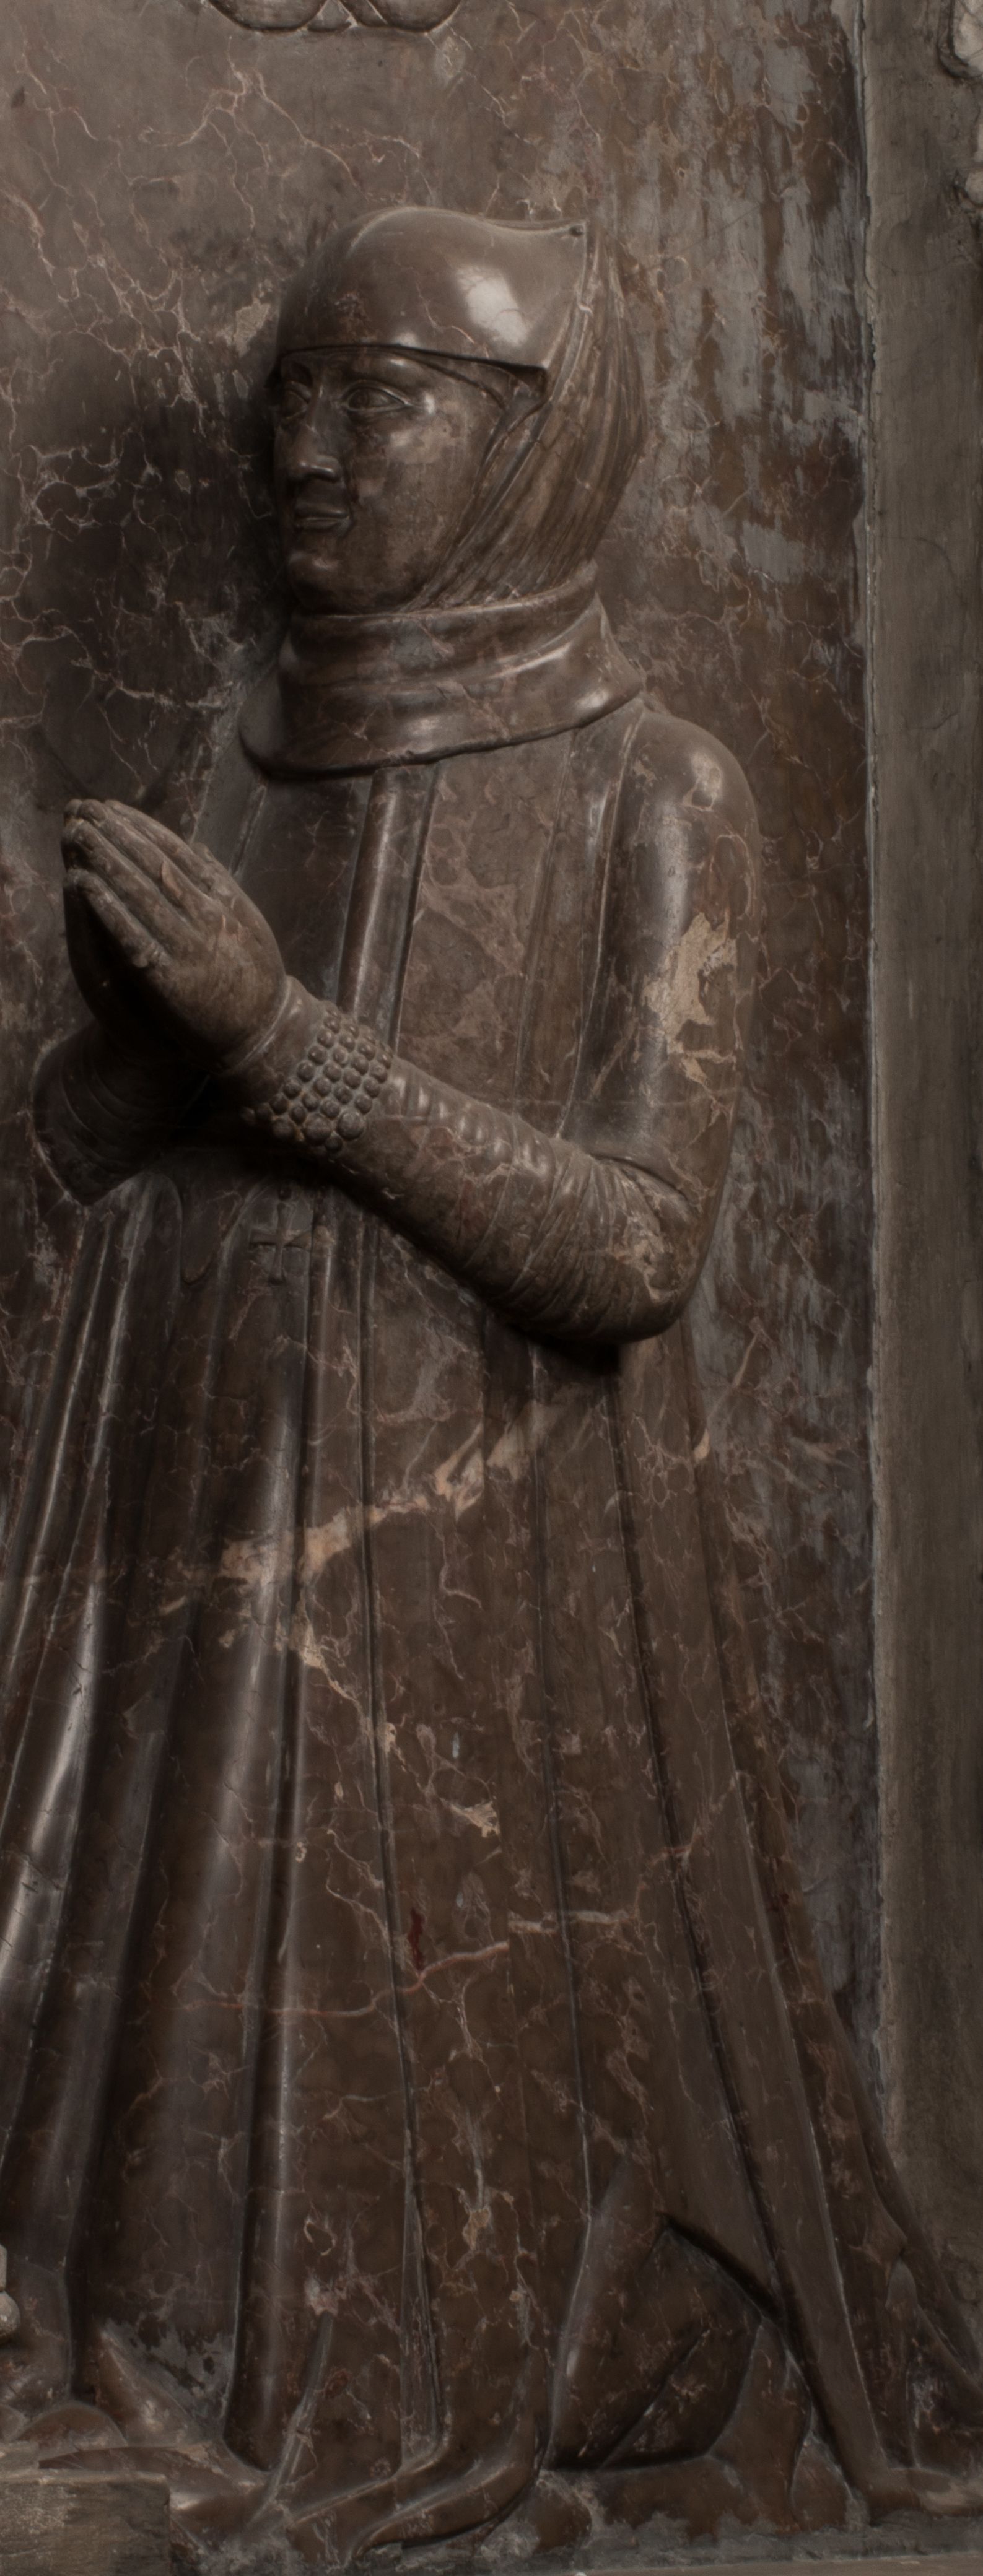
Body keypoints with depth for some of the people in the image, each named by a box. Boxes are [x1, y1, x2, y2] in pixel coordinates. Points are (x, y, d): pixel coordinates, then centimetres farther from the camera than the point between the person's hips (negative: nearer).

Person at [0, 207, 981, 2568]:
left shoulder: (653, 796, -8)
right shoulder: (267, 767, 8)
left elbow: (636, 1248, -16)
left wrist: (287, 1034, -22)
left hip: (476, 1580, -5)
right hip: (209, 1569, 5)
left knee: (480, 2089, 1)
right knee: (233, 2086, 6)